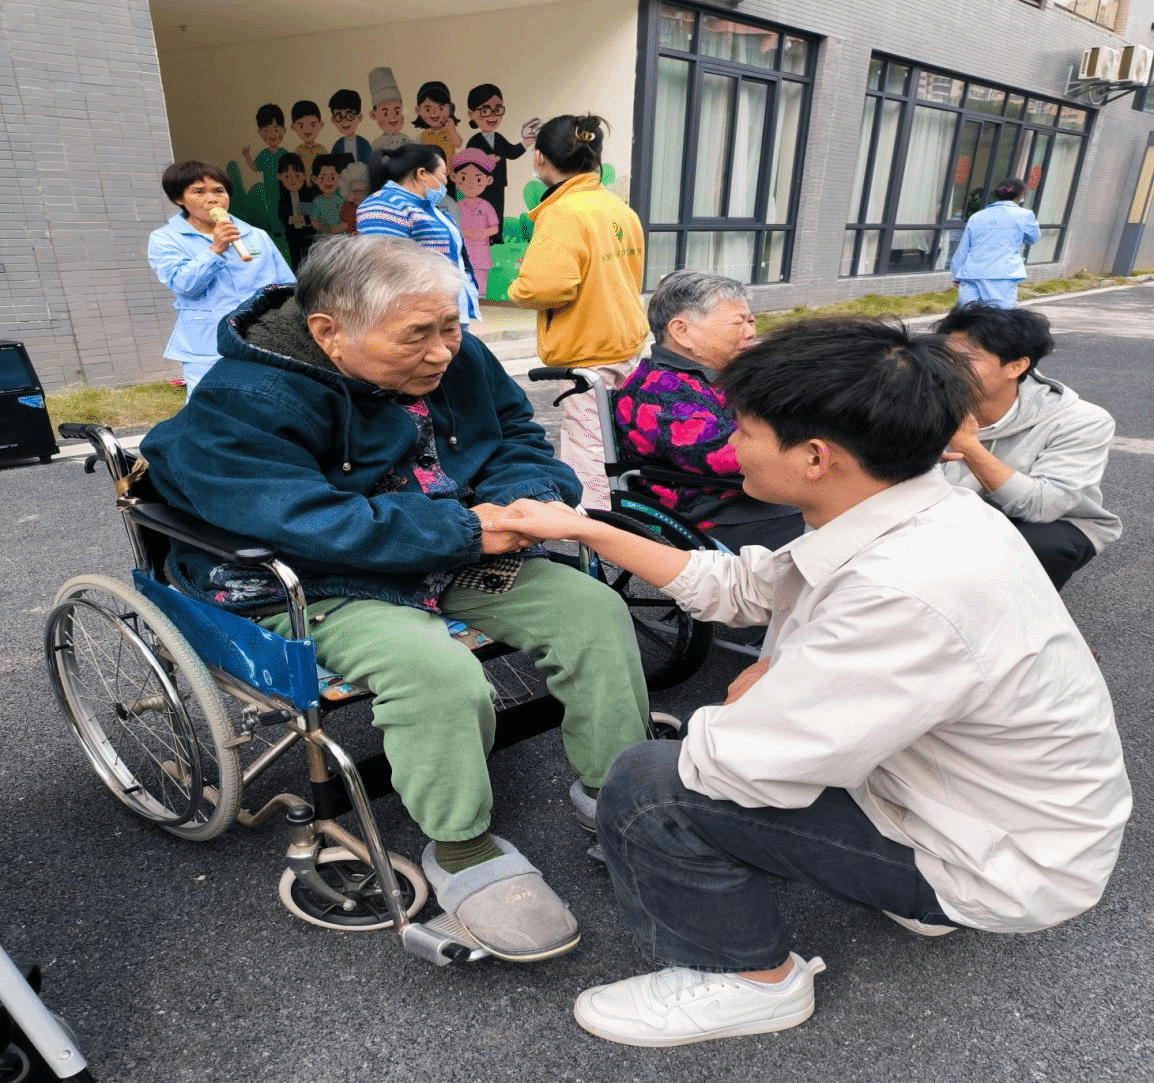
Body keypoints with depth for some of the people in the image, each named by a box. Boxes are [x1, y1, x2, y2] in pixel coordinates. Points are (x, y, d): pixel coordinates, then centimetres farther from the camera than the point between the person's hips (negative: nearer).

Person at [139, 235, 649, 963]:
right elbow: (308, 522, -31)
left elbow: (518, 437, 9)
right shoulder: (241, 406, -21)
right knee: (439, 674, -35)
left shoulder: (456, 358, -1)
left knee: (595, 610, -7)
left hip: (454, 560, 7)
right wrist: (465, 531, -31)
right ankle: (461, 850, -8)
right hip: (320, 586, -6)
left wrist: (530, 498, -16)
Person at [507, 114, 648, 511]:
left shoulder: (562, 213, -17)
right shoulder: (619, 207, 9)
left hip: (587, 350, -9)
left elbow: (545, 286, -27)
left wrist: (517, 288, -7)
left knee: (586, 448, -2)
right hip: (626, 340, 9)